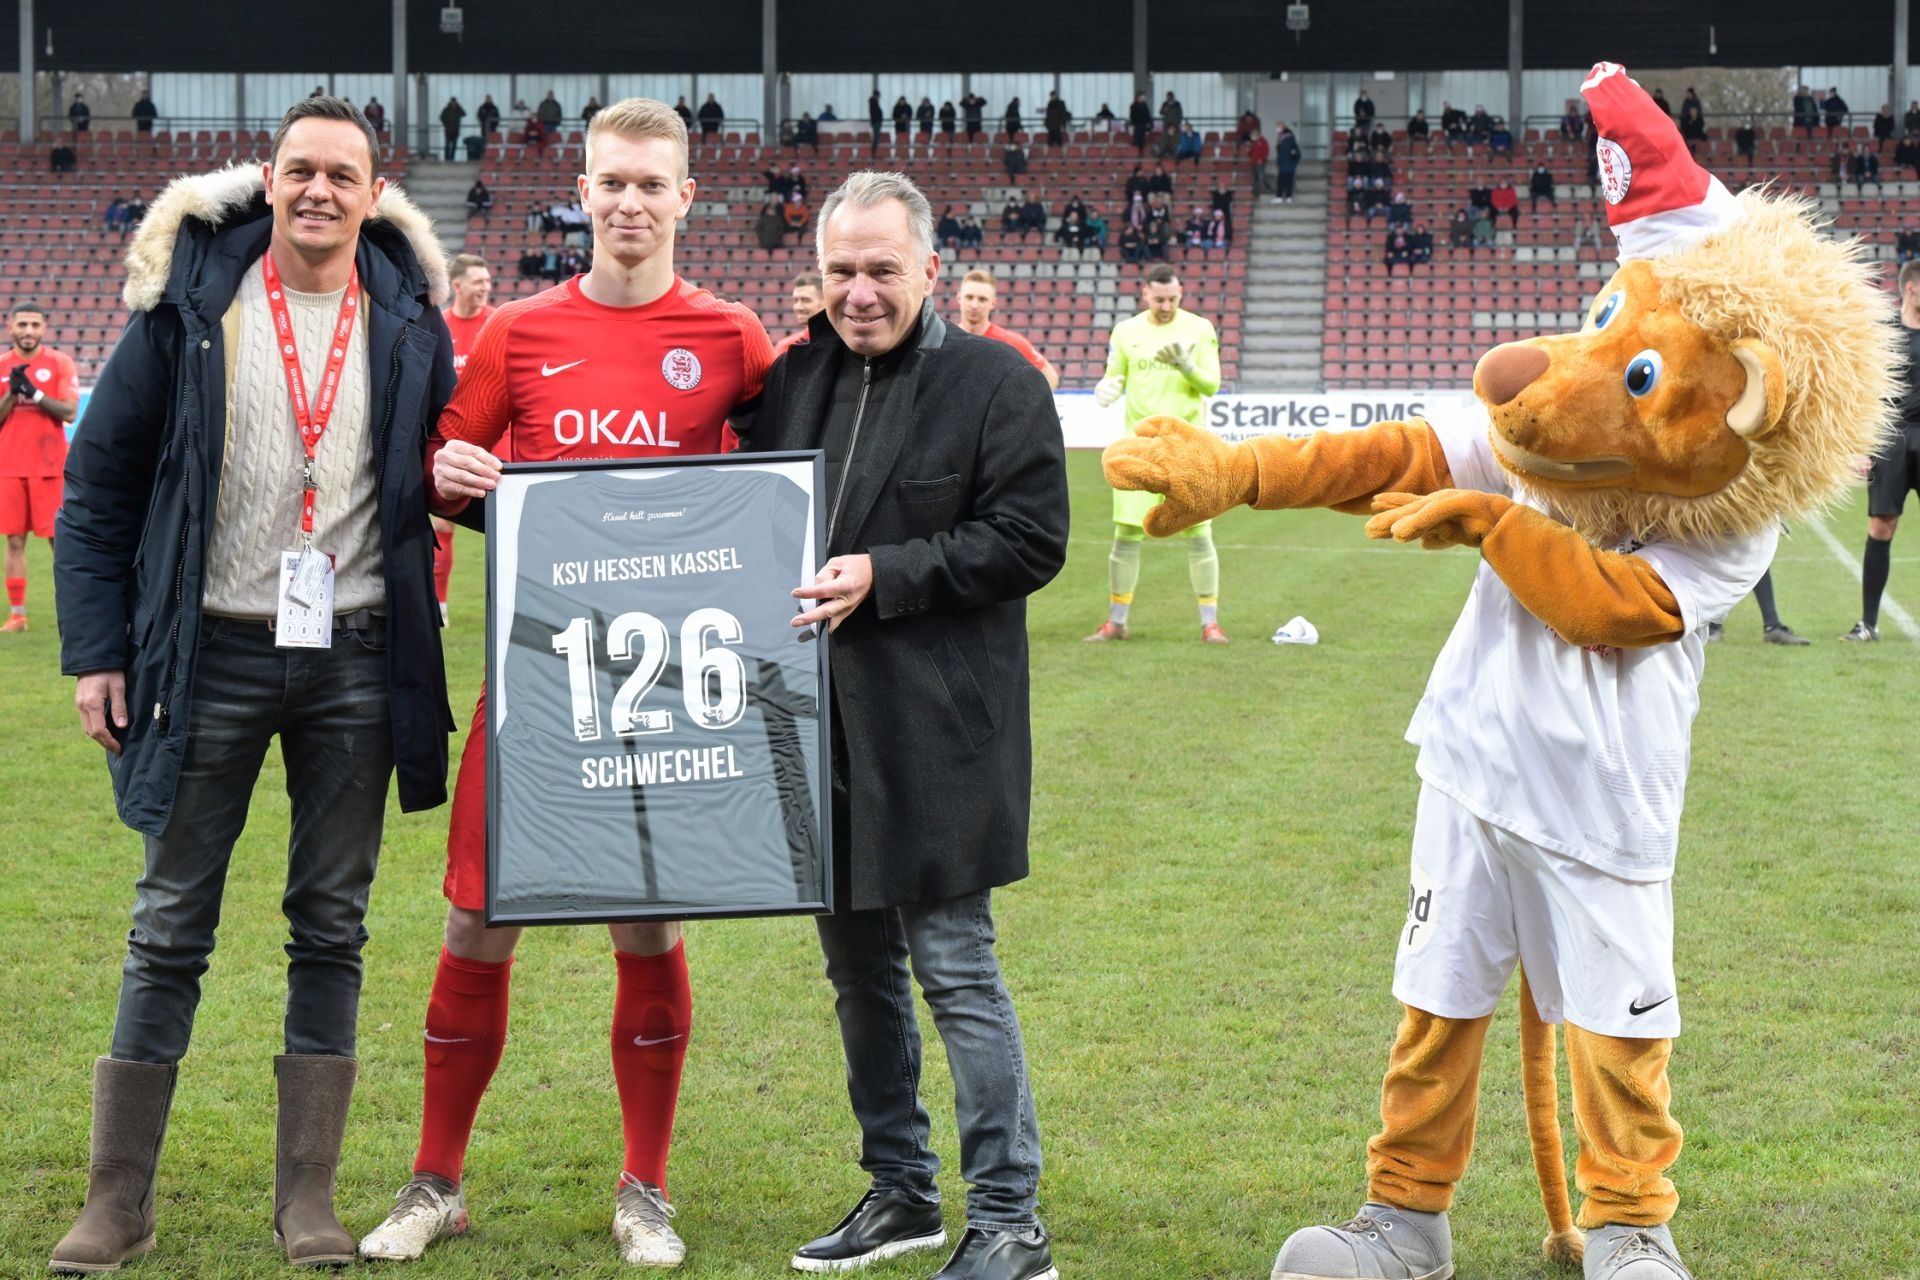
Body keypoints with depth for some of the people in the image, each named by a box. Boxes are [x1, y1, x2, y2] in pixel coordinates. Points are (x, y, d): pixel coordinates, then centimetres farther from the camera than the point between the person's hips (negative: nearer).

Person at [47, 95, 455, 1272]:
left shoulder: (410, 317, 4)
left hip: (356, 657, 2)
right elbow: (102, 479, 1)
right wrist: (98, 648, -4)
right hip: (213, 654, -1)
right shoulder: (190, 300, -2)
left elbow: (447, 465, 15)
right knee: (171, 928, 4)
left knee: (332, 925, 6)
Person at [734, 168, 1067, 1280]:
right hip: (821, 722, 7)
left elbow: (1031, 540, -12)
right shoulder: (796, 380, 11)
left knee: (955, 964, -5)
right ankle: (899, 1190, 28)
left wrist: (884, 577, -18)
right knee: (858, 966, 14)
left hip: (936, 730, -7)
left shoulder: (997, 384, -6)